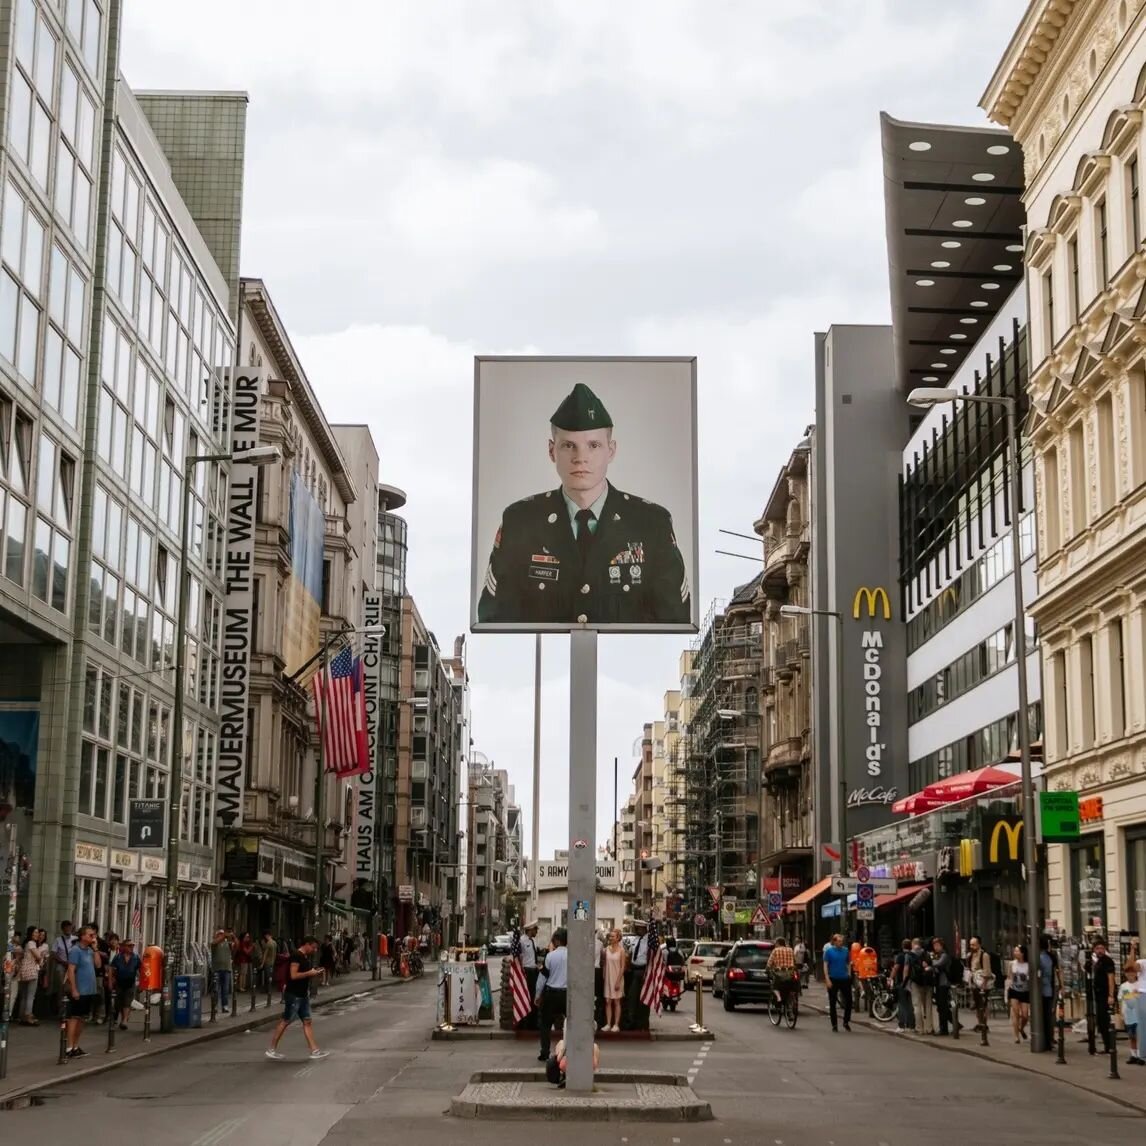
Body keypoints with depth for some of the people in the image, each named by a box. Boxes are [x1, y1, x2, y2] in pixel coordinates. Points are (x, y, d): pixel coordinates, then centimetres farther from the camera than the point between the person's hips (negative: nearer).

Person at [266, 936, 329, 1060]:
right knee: (285, 1021, -1)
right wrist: (309, 973, -17)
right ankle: (271, 1049, 9)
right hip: (293, 995, -9)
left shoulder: (306, 957, 13)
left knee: (307, 1021, 6)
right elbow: (294, 975, -24)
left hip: (303, 995, 9)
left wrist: (314, 972, 7)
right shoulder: (296, 955, -17)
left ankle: (314, 1050, 6)